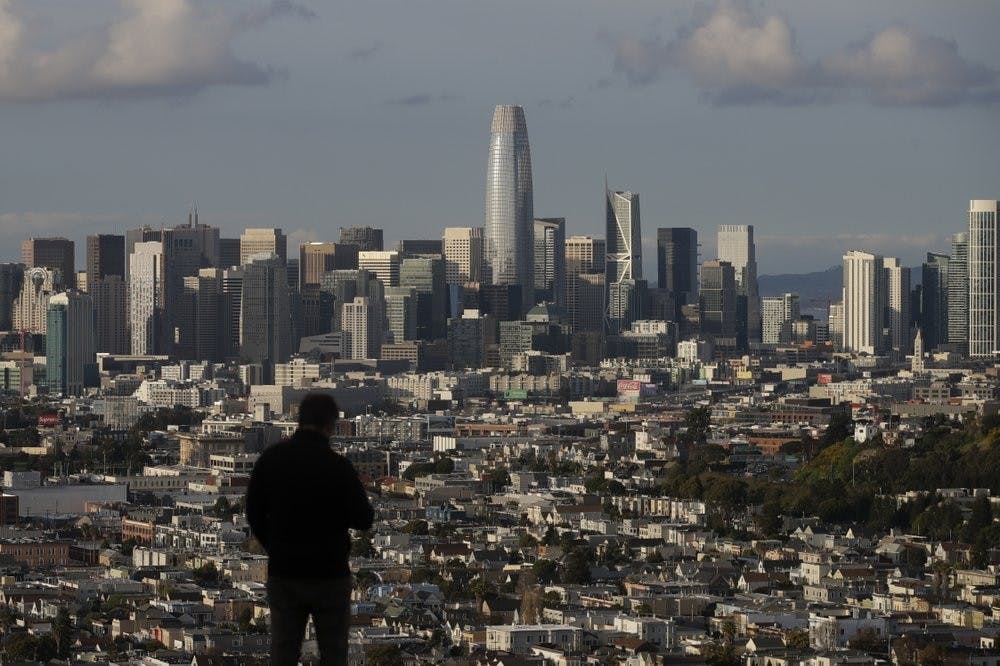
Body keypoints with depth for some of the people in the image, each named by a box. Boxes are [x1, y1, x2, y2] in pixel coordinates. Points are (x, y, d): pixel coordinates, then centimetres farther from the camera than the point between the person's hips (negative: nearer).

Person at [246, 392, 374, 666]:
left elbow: (254, 514, 6)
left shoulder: (270, 459, 0)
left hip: (283, 574, 3)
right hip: (329, 574, -3)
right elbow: (363, 519, -9)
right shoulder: (337, 464, -13)